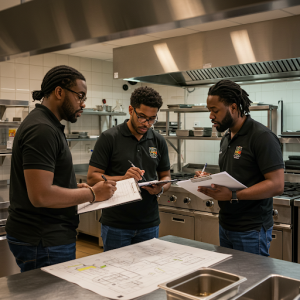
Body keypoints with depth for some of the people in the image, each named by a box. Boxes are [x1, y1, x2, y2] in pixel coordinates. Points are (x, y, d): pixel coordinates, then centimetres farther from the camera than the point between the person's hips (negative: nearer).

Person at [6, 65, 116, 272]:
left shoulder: (48, 125, 14)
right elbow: (41, 196, -26)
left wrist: (76, 189, 7)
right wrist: (92, 194, -15)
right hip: (44, 242, -10)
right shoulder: (42, 130, -19)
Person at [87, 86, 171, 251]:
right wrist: (123, 178, -23)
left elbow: (166, 176, 13)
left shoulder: (158, 141, 6)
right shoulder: (109, 138, -7)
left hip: (149, 224, 4)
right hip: (116, 225, -3)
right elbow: (92, 177, -8)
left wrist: (160, 189, -10)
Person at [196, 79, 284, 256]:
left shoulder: (262, 137, -15)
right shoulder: (227, 139, 13)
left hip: (251, 232, -8)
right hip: (225, 227, 8)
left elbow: (276, 185, -21)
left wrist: (233, 195, -27)